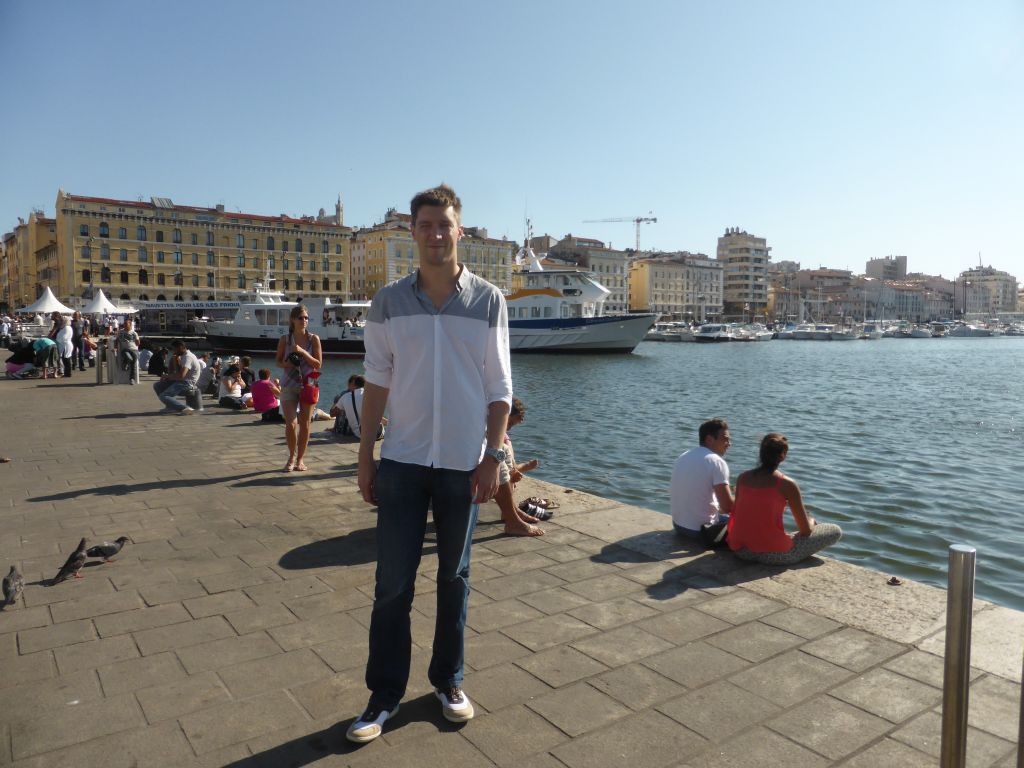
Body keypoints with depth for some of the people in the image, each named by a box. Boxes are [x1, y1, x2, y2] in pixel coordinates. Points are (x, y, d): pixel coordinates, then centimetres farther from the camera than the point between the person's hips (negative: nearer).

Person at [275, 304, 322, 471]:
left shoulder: (313, 339, -1)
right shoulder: (285, 340, 1)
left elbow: (318, 364, -3)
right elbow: (278, 361, 11)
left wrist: (303, 352, -16)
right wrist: (286, 364, -12)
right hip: (289, 386, 0)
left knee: (304, 423, 4)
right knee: (290, 423, -7)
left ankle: (300, 459, 17)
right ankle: (292, 457, 15)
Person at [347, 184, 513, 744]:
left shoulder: (488, 300, -1)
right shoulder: (389, 302, 2)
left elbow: (499, 388, 0)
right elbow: (377, 383, 4)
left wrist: (493, 456, -5)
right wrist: (365, 457, 2)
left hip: (463, 462, 0)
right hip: (402, 461, 1)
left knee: (454, 577, 13)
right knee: (392, 582, 5)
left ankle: (448, 679, 31)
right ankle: (384, 694, 21)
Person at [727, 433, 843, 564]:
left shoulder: (743, 477, 3)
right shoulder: (787, 484, -9)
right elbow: (806, 530, -4)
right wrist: (811, 521, 20)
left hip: (739, 550, 6)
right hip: (773, 554, -6)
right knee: (836, 531, 9)